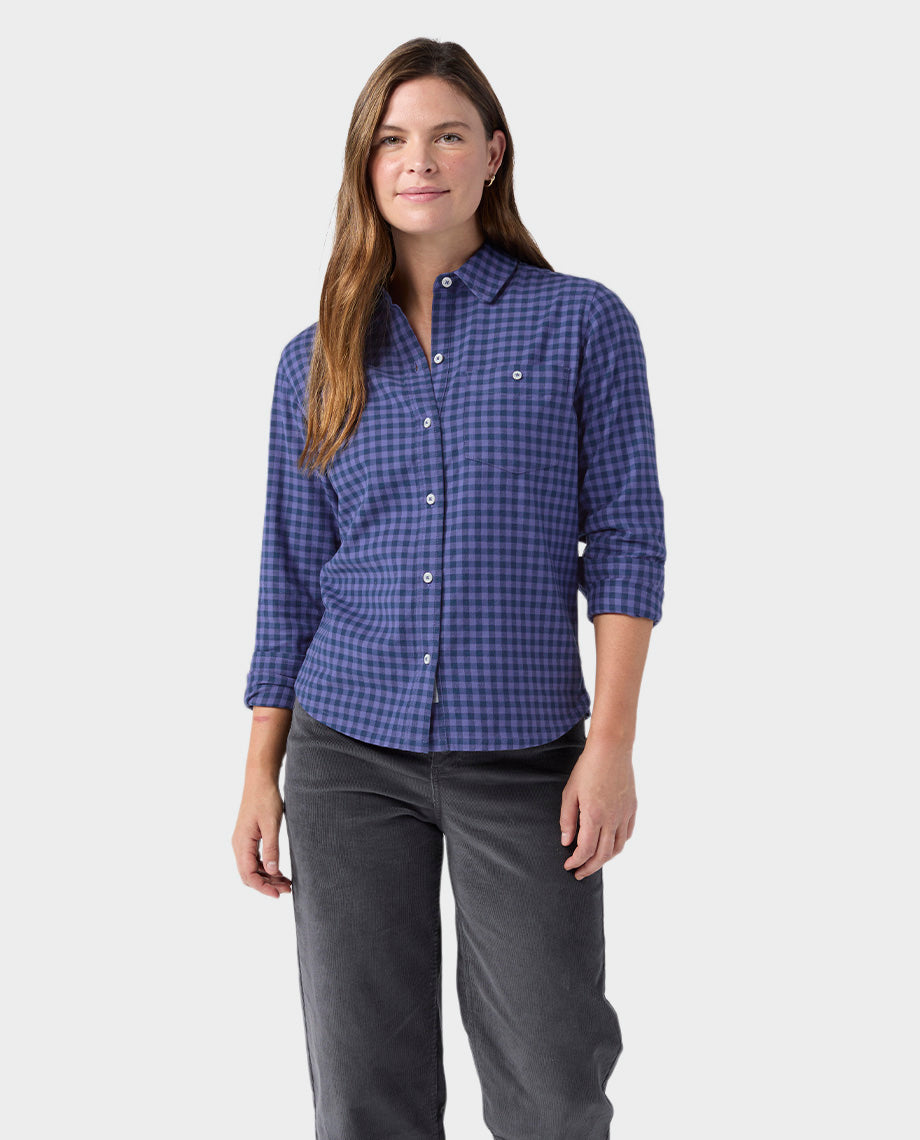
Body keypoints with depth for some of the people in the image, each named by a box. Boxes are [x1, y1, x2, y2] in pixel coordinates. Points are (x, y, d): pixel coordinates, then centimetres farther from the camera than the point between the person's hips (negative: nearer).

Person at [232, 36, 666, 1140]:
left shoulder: (583, 323, 1)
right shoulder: (318, 359, 8)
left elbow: (624, 536, -3)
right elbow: (292, 578, 10)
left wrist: (612, 742, -10)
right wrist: (260, 776, 7)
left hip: (522, 756, -2)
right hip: (347, 756, 3)